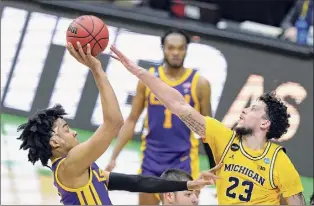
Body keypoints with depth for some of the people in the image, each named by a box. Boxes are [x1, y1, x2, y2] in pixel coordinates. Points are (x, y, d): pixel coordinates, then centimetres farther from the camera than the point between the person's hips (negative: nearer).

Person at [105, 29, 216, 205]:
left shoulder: (199, 83, -3)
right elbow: (132, 120, 6)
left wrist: (215, 167, 3)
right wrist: (114, 156, 0)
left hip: (184, 159, -2)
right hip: (152, 157, 2)